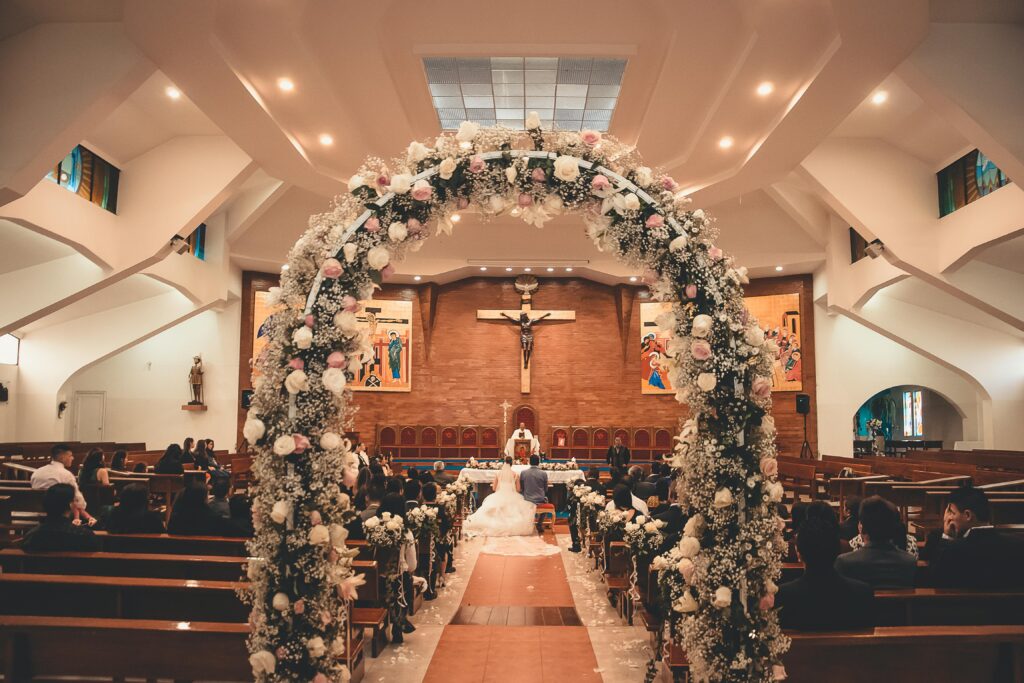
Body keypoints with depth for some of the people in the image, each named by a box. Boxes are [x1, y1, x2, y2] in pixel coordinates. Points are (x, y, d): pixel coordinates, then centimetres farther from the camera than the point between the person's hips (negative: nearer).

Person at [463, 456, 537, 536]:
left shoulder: (498, 473, 3)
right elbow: (518, 489, 1)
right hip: (512, 497, -1)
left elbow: (494, 488, 6)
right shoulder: (515, 474, 0)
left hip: (499, 497, 1)